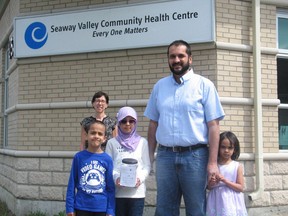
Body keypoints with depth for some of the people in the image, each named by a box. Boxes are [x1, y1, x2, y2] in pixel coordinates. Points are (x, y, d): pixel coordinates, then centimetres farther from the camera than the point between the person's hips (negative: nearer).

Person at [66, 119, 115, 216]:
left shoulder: (107, 159, -3)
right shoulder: (79, 157, -3)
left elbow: (111, 187, 1)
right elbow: (72, 184, 1)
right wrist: (70, 208, -1)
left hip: (101, 208, 1)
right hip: (82, 207, 0)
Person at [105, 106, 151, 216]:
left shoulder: (142, 142, 7)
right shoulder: (112, 143, 7)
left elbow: (147, 166, 5)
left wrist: (140, 178, -13)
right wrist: (115, 178, -14)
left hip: (137, 190, 0)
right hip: (117, 191, 0)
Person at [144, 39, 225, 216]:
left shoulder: (204, 85, 0)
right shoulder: (159, 86, 11)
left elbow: (213, 125, -5)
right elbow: (153, 123, 14)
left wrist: (213, 162, -11)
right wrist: (150, 155, 8)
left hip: (194, 155, -3)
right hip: (165, 155, 3)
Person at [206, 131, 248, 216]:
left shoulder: (237, 166, -2)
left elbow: (240, 187, -5)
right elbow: (208, 187, 9)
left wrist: (225, 180, -16)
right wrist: (211, 183, -14)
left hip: (231, 202, -1)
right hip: (217, 202, 1)